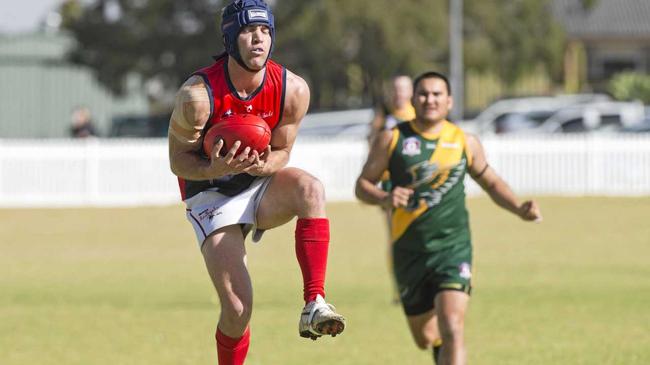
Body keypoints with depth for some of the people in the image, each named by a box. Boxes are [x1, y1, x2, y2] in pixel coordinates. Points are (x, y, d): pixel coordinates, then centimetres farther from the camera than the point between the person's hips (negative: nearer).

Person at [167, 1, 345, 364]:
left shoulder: (293, 89, -14)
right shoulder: (198, 94, -23)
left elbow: (281, 153, 0)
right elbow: (178, 160, -12)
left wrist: (260, 166, -24)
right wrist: (215, 169, -34)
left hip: (263, 187, 3)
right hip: (211, 195, -3)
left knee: (310, 188, -32)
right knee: (237, 308, -14)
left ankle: (314, 305, -34)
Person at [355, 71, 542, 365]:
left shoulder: (465, 142, 3)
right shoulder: (392, 140, -1)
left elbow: (491, 183, 16)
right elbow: (362, 185, 3)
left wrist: (519, 208, -1)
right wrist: (384, 198, -20)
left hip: (453, 248, -1)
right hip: (409, 250, 1)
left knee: (452, 330, -20)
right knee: (426, 338, 13)